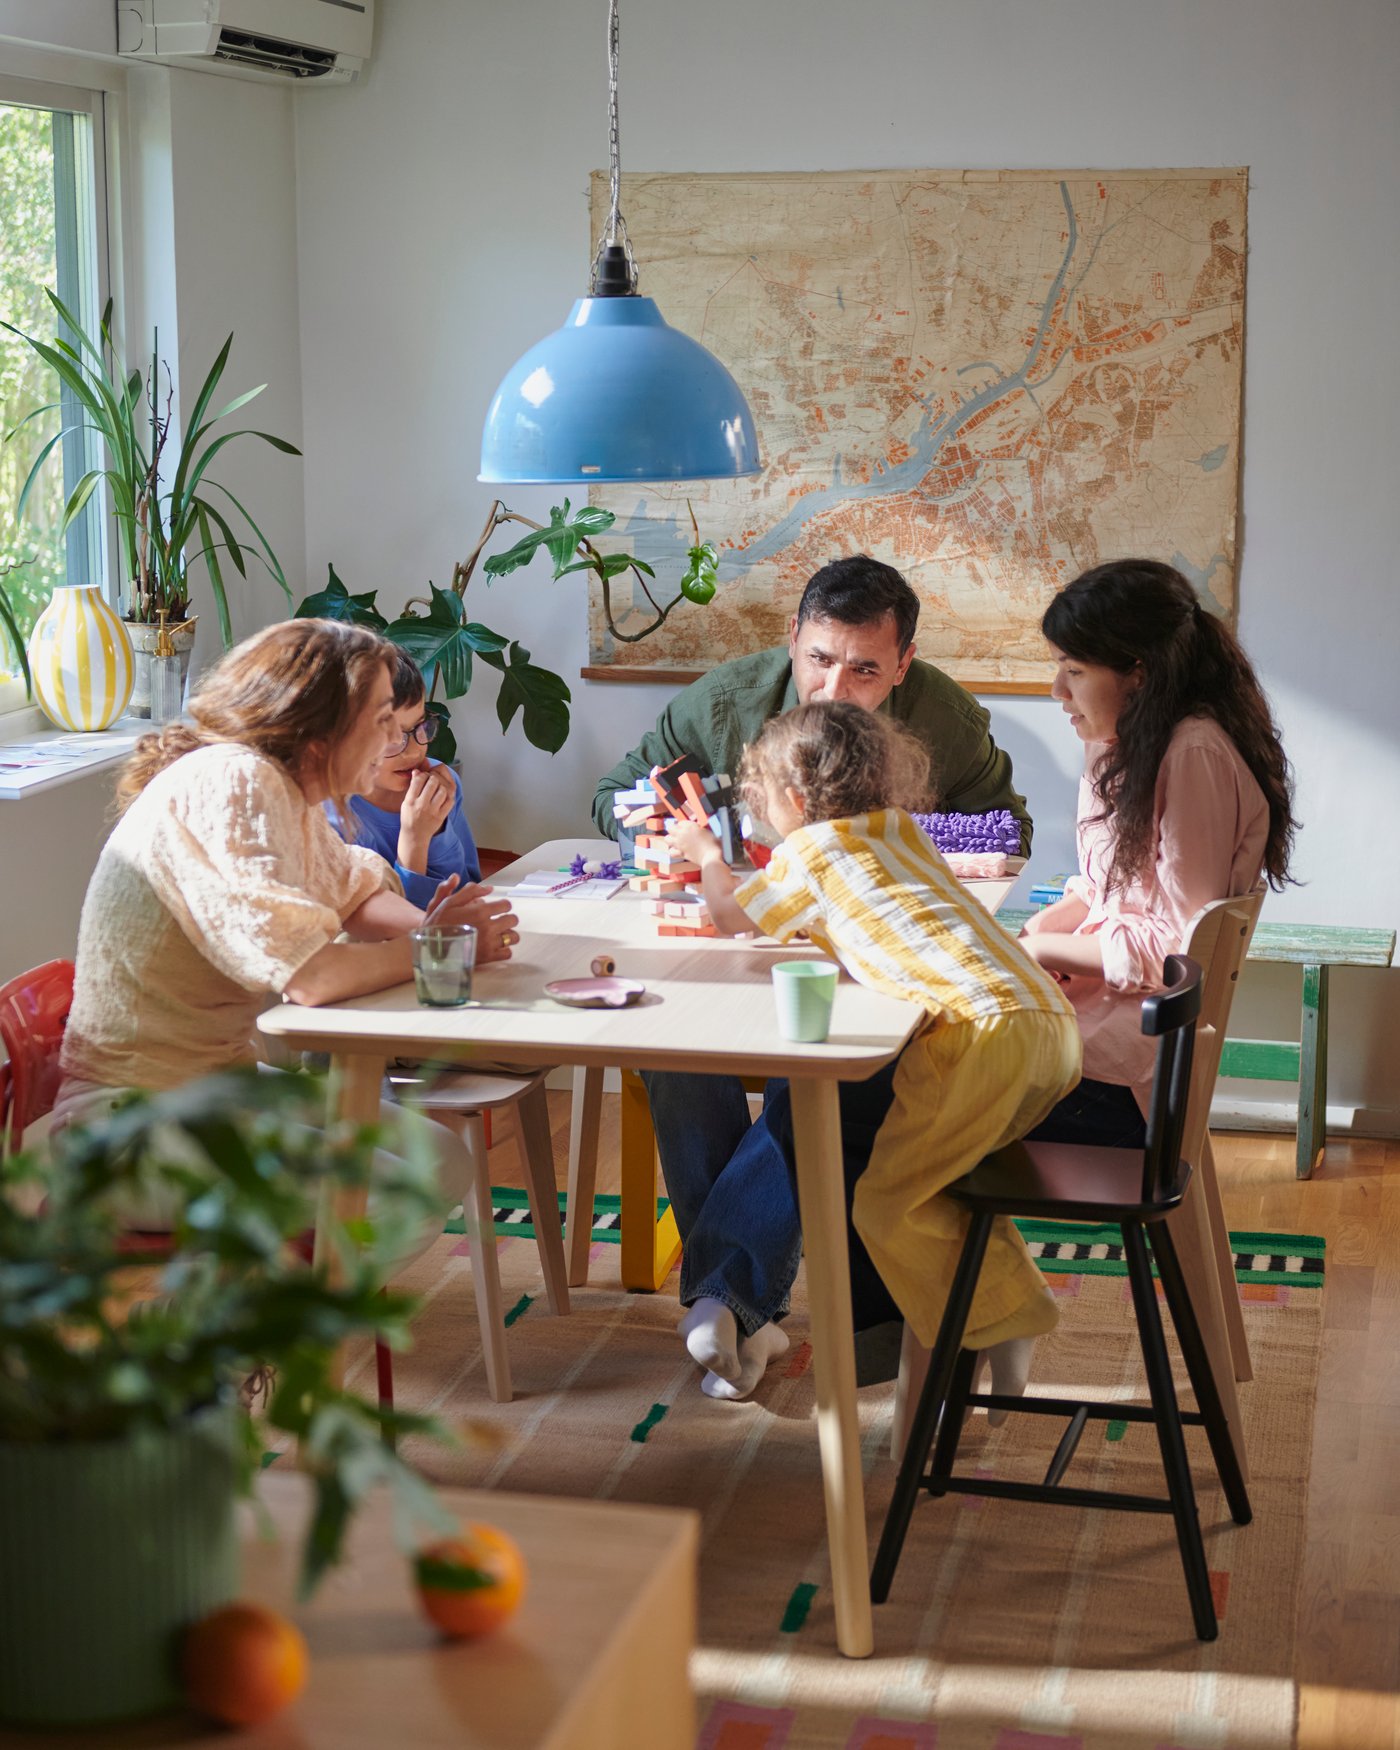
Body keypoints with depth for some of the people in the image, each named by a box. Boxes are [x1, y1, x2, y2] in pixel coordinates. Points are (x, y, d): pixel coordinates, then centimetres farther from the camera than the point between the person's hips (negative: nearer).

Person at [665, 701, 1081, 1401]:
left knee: (887, 1198, 0)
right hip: (1054, 1024, 8)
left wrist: (705, 853, 45)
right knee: (935, 1171, 23)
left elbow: (732, 916, 26)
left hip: (981, 1026, -8)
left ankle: (998, 1328, 2)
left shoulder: (808, 850, 9)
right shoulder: (898, 828, 28)